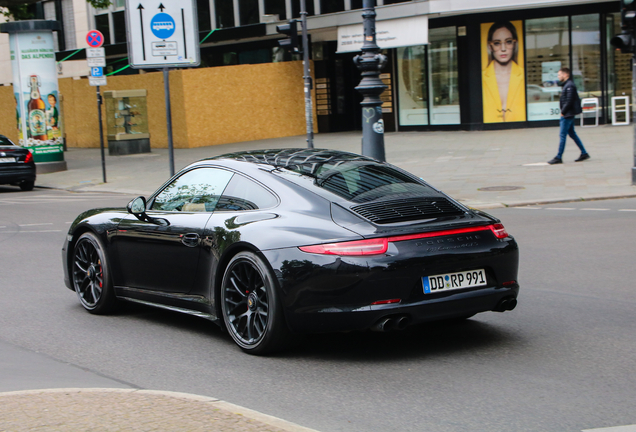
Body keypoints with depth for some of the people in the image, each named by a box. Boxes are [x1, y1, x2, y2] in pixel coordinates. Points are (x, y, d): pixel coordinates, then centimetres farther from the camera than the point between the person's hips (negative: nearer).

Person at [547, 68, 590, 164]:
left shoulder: (569, 86, -15)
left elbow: (569, 101, -21)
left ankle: (559, 157, -5)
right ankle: (584, 153, 18)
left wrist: (563, 112, -15)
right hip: (568, 114, 10)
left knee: (562, 135, -8)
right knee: (572, 134, 14)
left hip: (567, 114, -10)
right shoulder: (566, 85, 15)